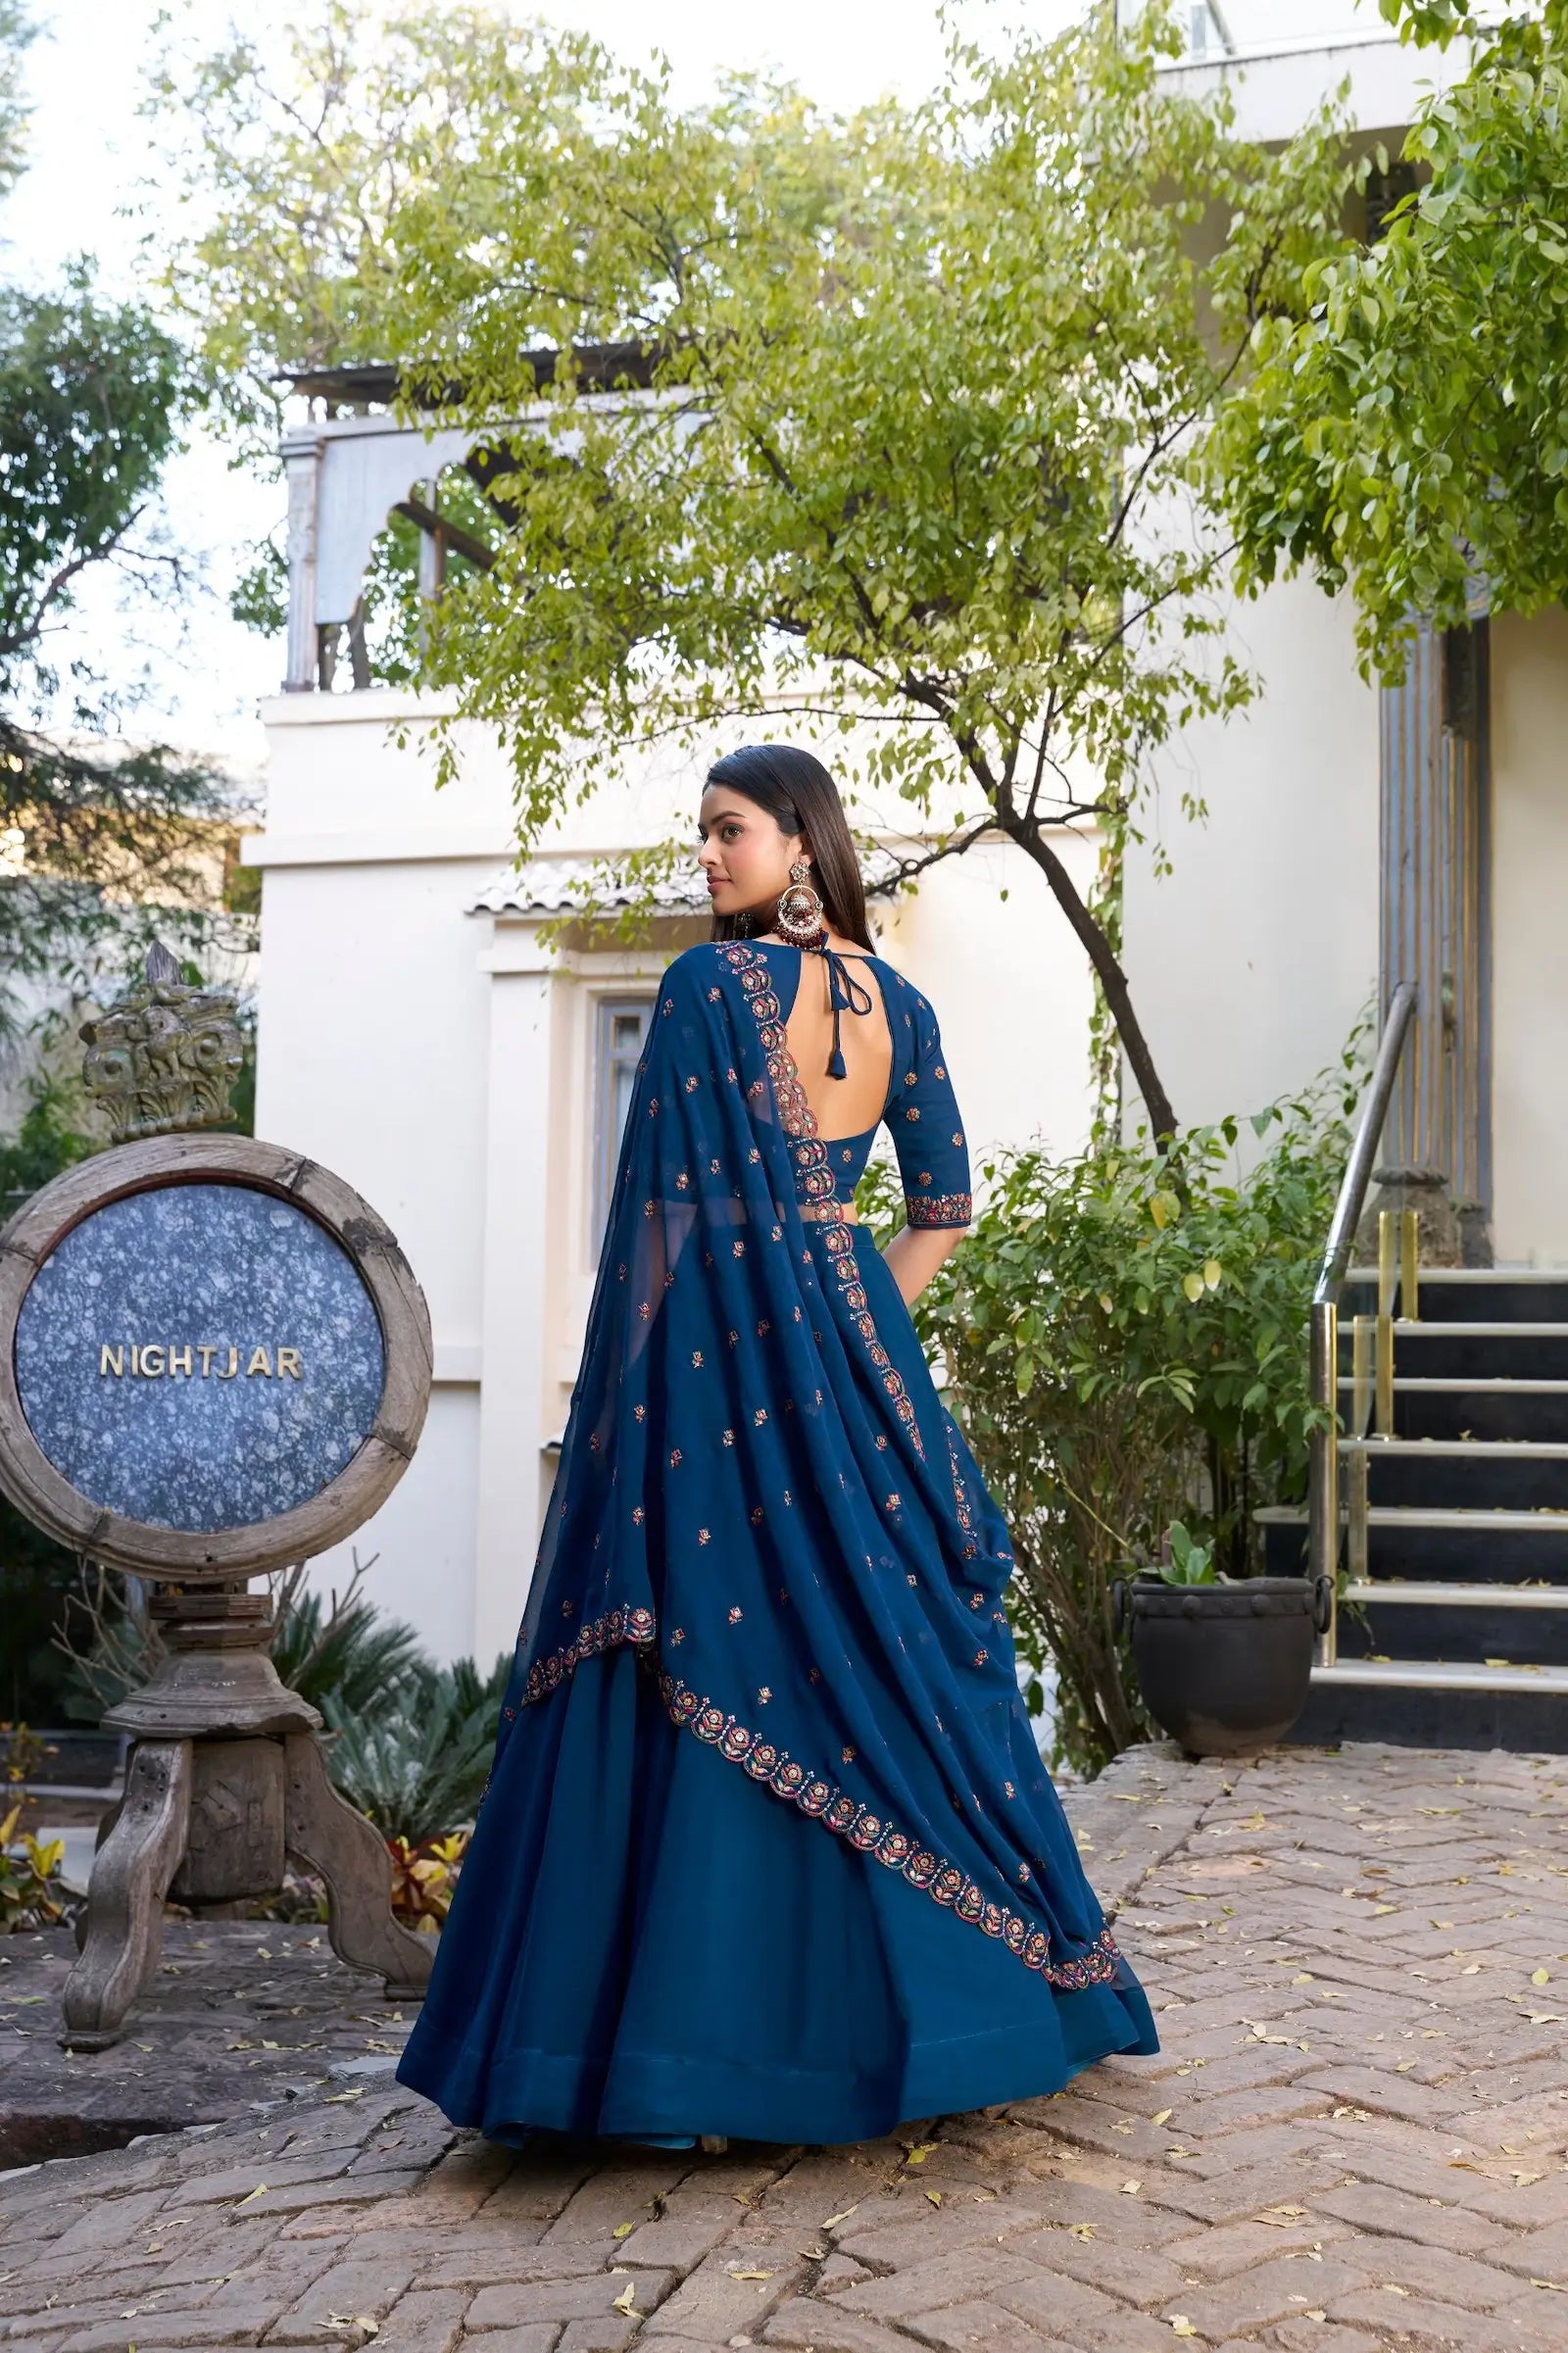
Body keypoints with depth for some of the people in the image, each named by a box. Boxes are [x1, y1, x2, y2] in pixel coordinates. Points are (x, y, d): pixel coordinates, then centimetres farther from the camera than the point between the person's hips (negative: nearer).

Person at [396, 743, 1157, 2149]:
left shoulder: (712, 982, -9)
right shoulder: (898, 1003, 10)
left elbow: (670, 1201, -11)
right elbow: (945, 1205, 13)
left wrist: (632, 1393, -7)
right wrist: (858, 1329, 14)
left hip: (726, 1349, -7)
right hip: (857, 1345, 7)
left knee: (719, 1668, -3)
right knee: (886, 1643, 12)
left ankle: (723, 2028, 1)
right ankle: (920, 1997, 22)